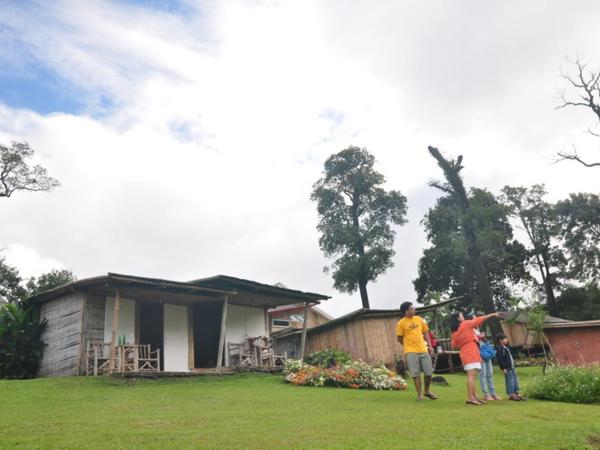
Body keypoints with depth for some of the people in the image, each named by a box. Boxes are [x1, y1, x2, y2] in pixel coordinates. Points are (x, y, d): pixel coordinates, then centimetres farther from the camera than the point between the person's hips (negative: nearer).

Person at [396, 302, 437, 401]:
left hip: (423, 350, 5)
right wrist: (409, 345, 5)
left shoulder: (419, 319, 7)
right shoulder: (401, 323, -6)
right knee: (416, 374, -1)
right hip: (411, 352, -4)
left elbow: (425, 333, 14)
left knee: (429, 372, 9)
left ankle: (427, 391, 29)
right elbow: (400, 339, 0)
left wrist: (430, 346, 7)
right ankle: (419, 394, 12)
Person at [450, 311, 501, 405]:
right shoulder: (466, 324, -2)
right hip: (471, 351, -8)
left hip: (464, 353, 8)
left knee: (472, 375, 11)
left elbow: (454, 345, 11)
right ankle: (470, 398, -18)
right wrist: (492, 314, 11)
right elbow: (479, 320, 4)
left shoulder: (454, 332, 12)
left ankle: (475, 396, 11)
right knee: (471, 375, -13)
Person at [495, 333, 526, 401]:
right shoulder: (499, 348, -14)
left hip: (512, 367, 11)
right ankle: (511, 394, -2)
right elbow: (499, 359, -20)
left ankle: (517, 394, 18)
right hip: (507, 368, -11)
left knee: (515, 380, 12)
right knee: (510, 380, -8)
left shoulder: (505, 347, 20)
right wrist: (503, 368, -22)